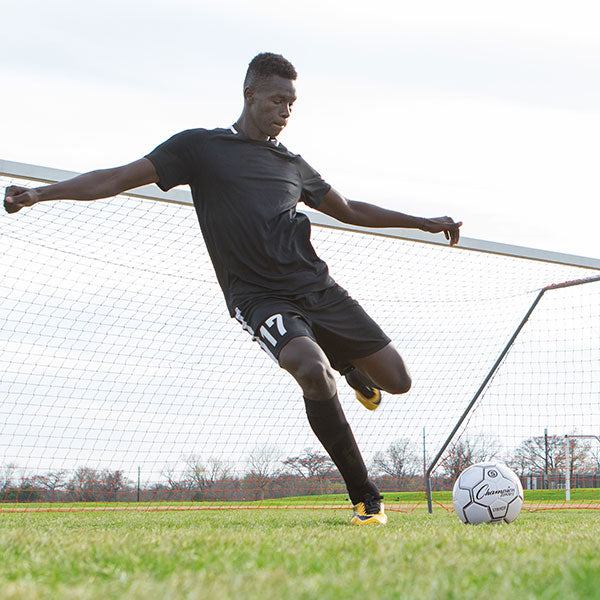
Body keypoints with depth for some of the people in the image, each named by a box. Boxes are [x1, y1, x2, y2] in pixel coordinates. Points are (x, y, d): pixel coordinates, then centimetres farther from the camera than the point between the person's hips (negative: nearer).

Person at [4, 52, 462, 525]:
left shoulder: (293, 164, 17)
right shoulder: (201, 146, 4)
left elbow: (349, 210, 29)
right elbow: (120, 178, 1)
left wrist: (424, 223, 27)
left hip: (317, 286, 5)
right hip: (259, 297, -5)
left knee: (397, 380, -2)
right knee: (313, 371, -34)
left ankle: (351, 367, 37)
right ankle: (365, 496, -20)